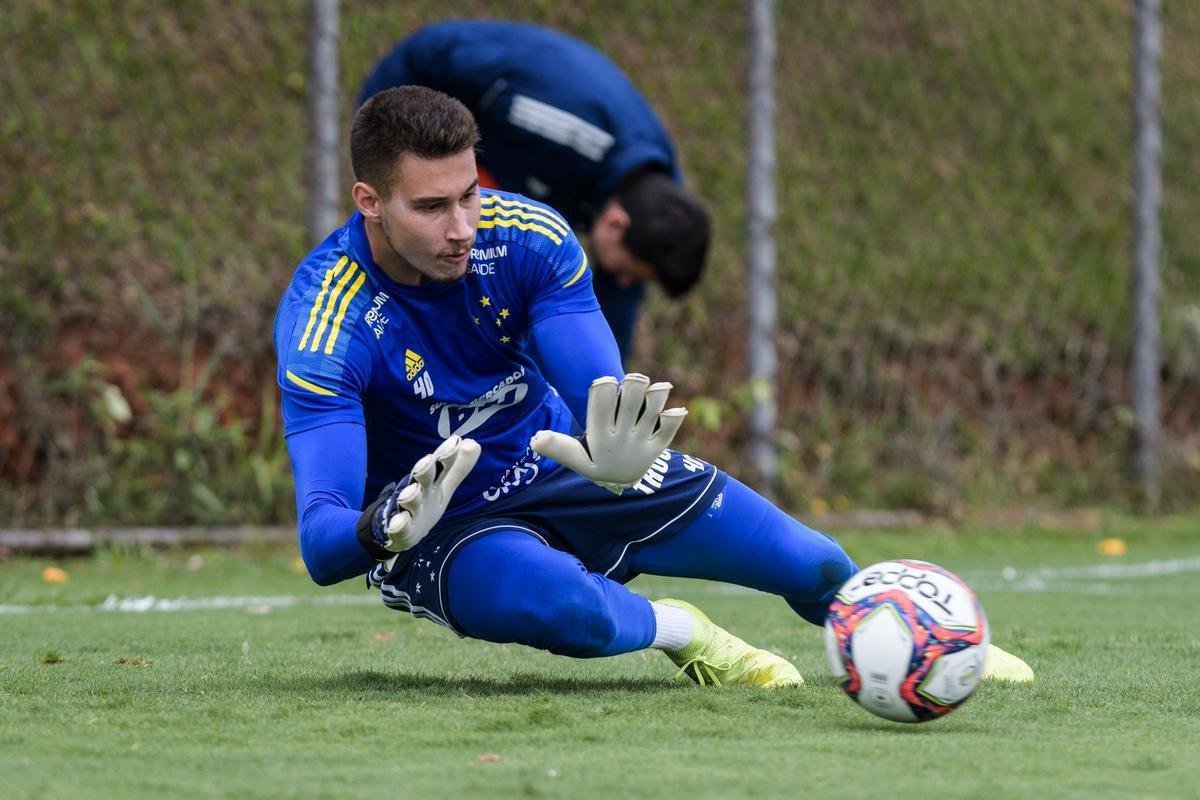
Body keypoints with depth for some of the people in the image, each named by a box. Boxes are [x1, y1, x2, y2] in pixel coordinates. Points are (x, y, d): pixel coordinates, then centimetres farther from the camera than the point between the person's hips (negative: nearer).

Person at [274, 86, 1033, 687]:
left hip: (557, 464, 4)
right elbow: (322, 543, -38)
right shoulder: (325, 322, -31)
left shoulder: (528, 236, -20)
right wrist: (386, 529, -63)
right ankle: (680, 632, -3)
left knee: (818, 568, 7)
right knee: (571, 608, -40)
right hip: (443, 528, -4)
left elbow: (603, 394, -25)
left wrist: (618, 457, -51)